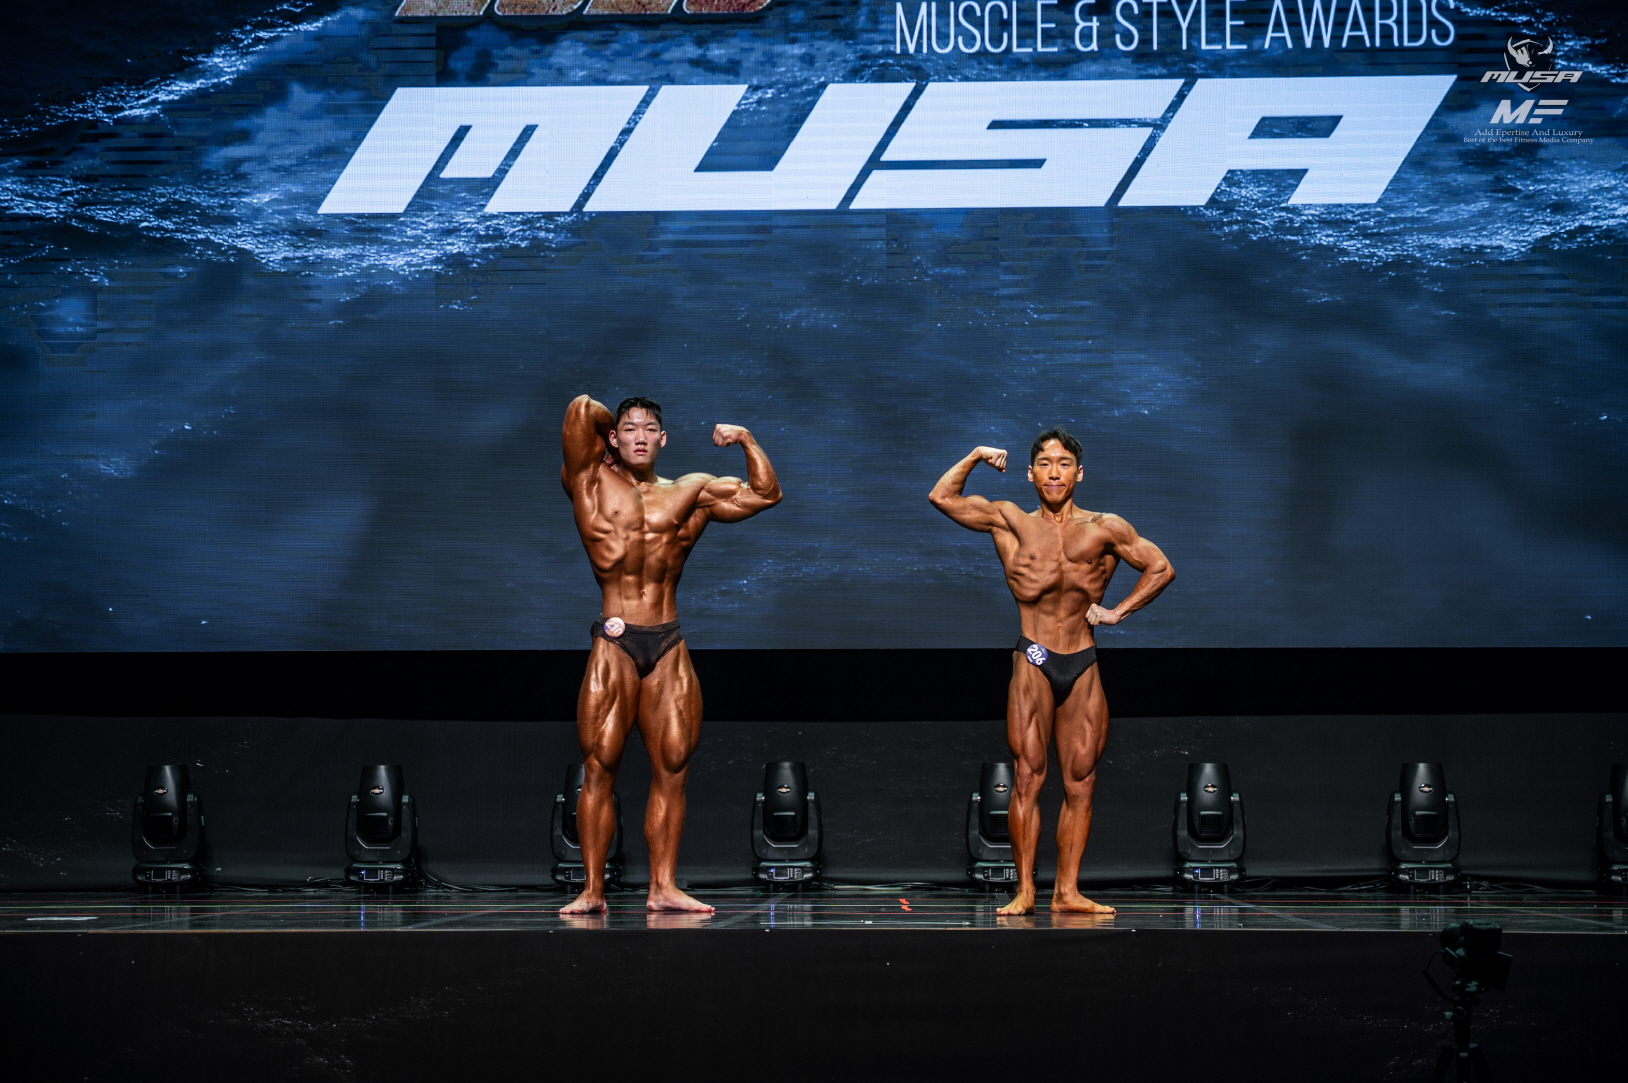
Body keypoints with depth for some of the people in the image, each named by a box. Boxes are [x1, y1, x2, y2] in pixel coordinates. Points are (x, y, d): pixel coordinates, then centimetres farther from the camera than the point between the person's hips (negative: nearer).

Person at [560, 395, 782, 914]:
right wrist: (610, 433, 14)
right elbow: (581, 408, -4)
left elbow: (766, 494, 17)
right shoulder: (592, 482, 7)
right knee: (599, 767, -5)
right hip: (613, 642, -3)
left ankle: (663, 886, 5)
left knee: (672, 768, 0)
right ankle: (592, 890, -3)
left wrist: (746, 439, 7)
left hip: (670, 647, 3)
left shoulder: (691, 492, 15)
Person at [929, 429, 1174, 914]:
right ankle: (1024, 890, -4)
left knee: (1081, 781, 1)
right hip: (1033, 664, -2)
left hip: (1083, 667, 2)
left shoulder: (1105, 529, 8)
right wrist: (976, 456, 8)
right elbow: (941, 497, 5)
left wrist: (1119, 610, 7)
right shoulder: (1010, 522, 8)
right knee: (1028, 776, -7)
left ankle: (1068, 891, 5)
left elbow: (1160, 568, 14)